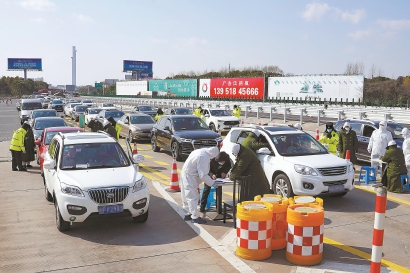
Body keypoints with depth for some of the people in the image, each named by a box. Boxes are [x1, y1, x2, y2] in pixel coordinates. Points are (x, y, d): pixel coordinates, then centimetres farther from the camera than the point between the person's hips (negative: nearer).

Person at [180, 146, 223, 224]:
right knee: (193, 197, -3)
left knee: (188, 196, 17)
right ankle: (195, 217, 4)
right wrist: (212, 183, -14)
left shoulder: (200, 151, 7)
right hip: (190, 177, -10)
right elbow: (203, 175, -22)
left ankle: (189, 214, 27)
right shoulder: (204, 157, -23)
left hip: (186, 174, 10)